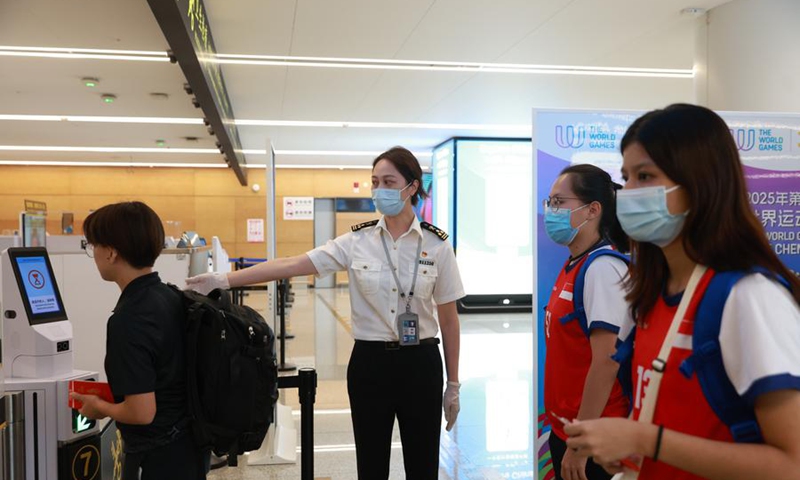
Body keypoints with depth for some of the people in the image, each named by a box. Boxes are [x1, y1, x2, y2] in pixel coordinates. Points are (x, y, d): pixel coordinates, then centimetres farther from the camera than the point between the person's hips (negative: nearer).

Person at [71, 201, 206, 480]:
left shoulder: (129, 319, -24)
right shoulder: (170, 297, 1)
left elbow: (142, 412, -24)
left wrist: (99, 407, -6)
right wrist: (114, 394, 15)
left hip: (157, 457, -8)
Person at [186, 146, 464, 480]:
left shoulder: (437, 245, -4)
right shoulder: (356, 242, -3)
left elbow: (448, 318, 1)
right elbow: (291, 265, -10)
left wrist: (453, 384, 4)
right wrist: (224, 280, -18)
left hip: (420, 364, 0)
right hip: (370, 363, 1)